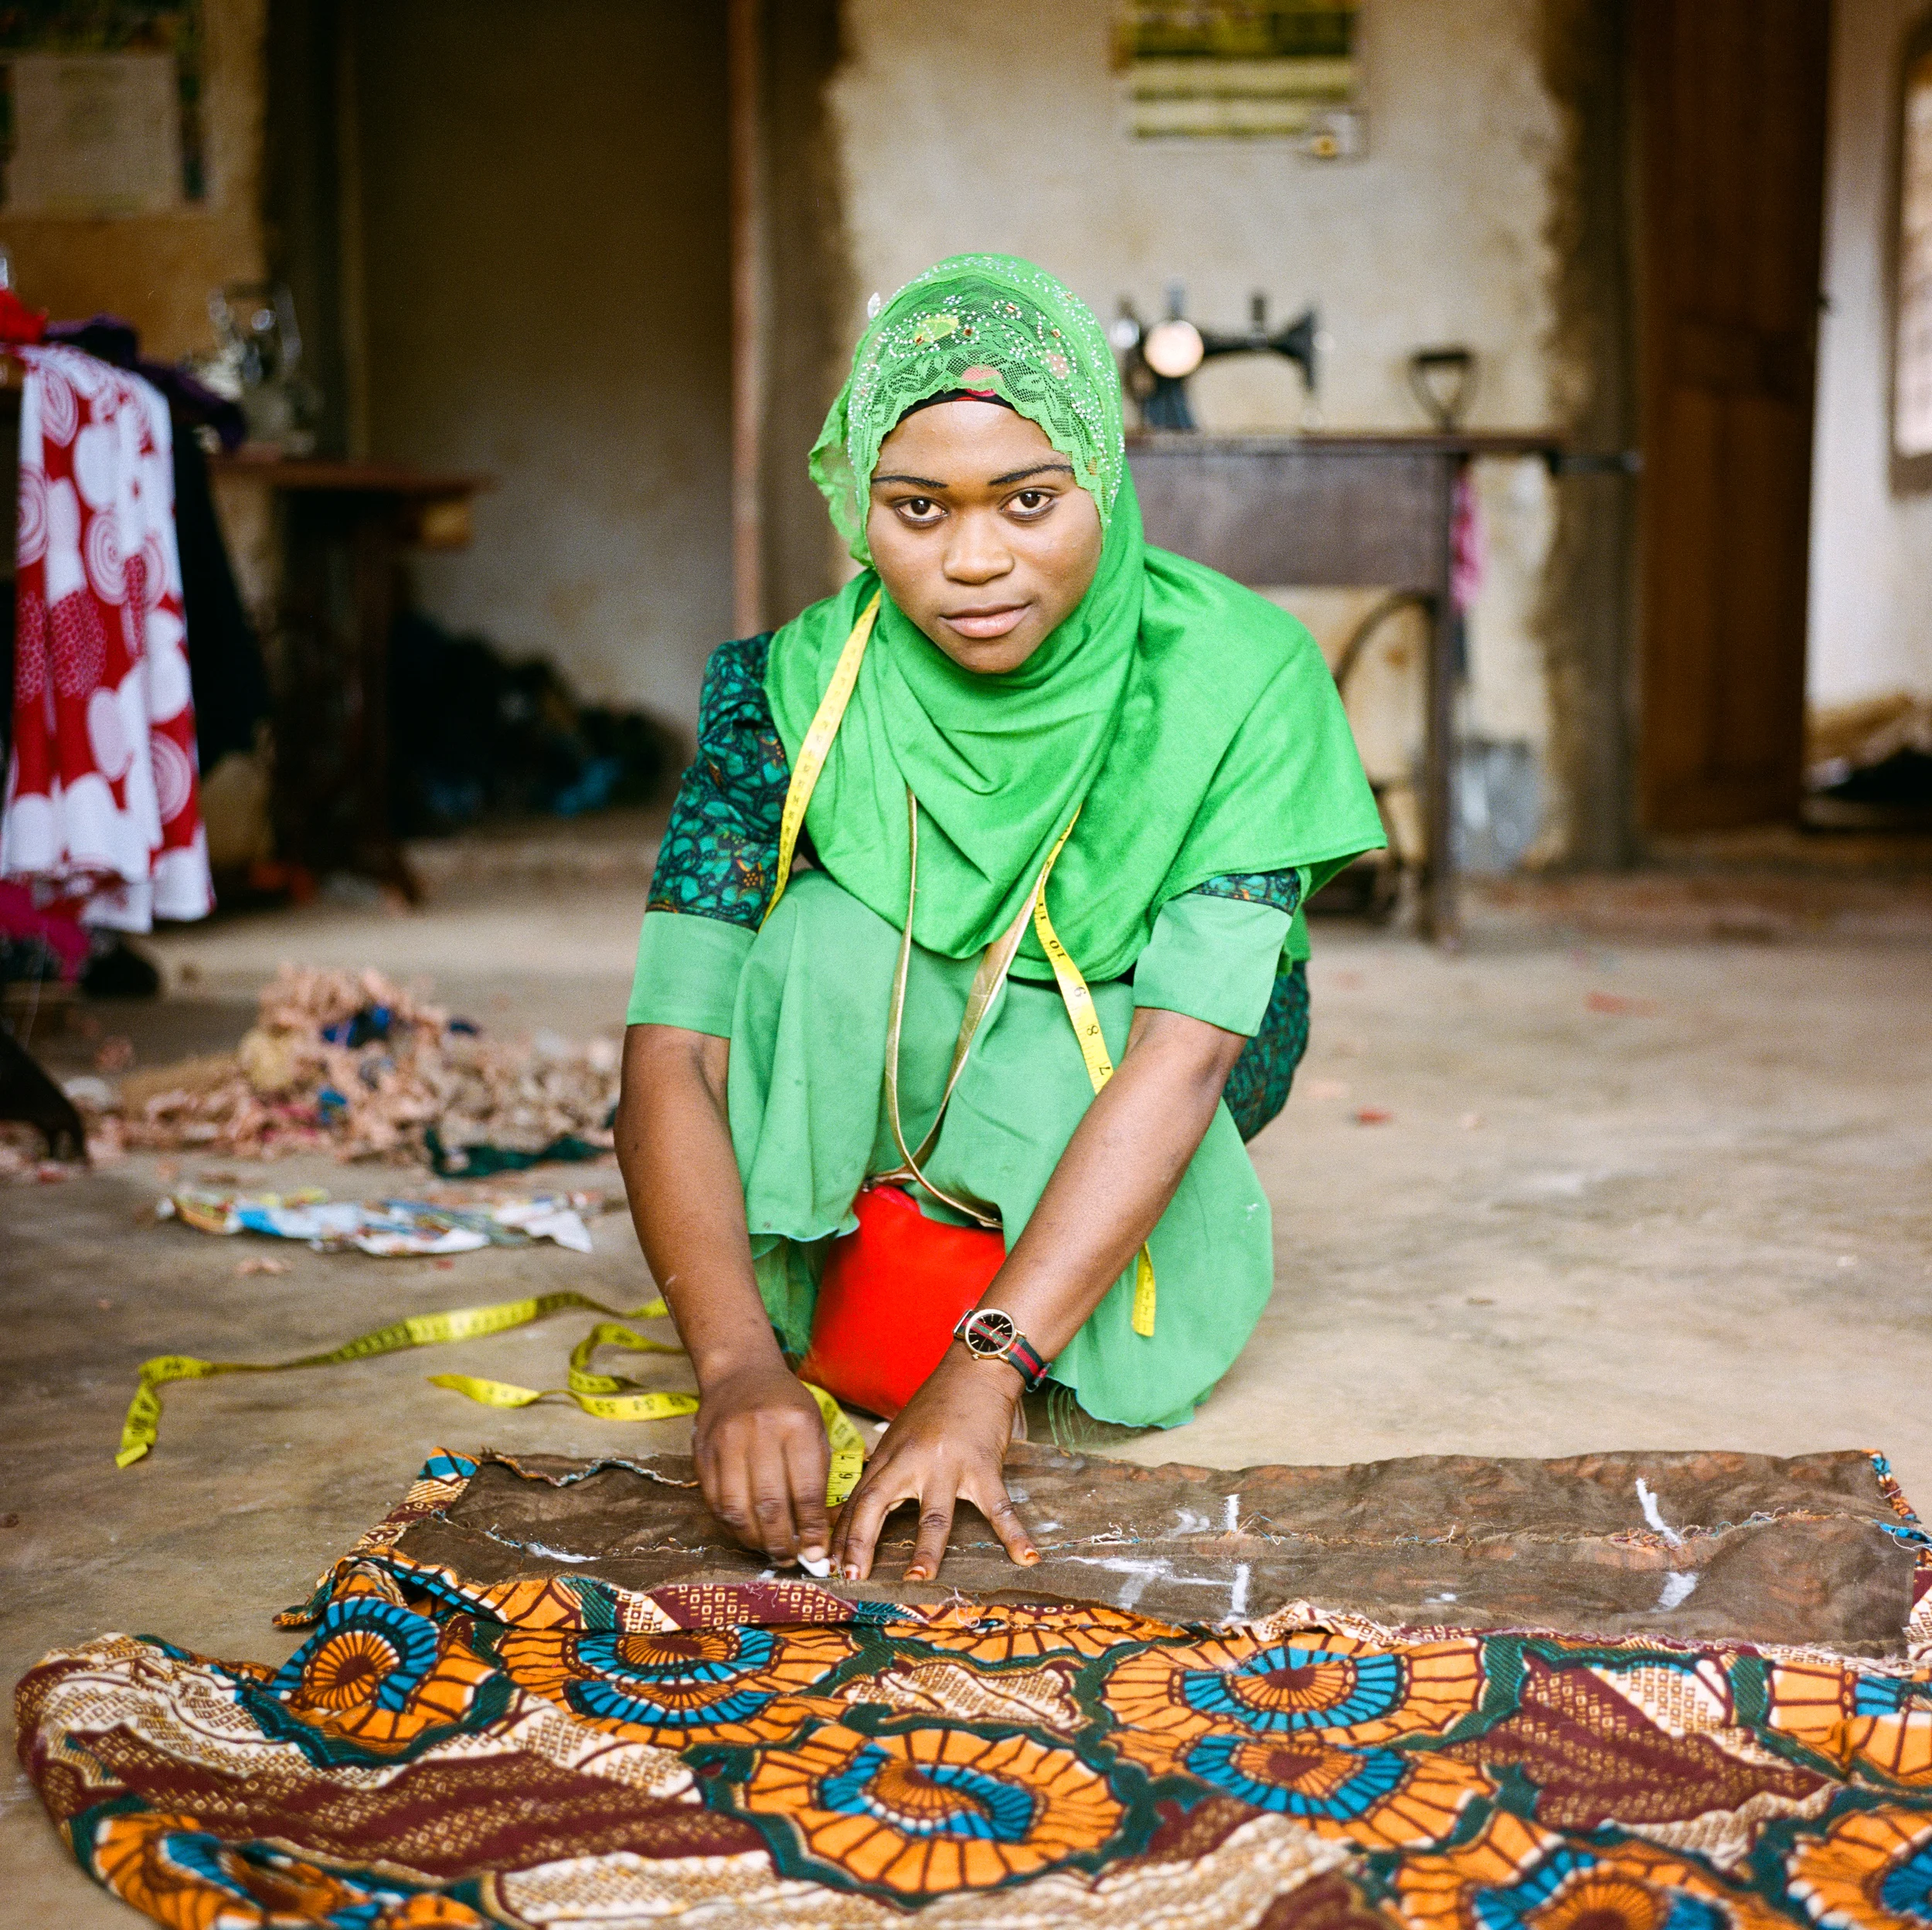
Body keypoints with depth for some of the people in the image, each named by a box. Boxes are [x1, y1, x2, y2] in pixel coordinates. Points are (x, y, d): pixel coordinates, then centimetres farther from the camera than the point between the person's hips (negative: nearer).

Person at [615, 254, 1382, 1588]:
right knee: (828, 936, -32)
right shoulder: (793, 692, -23)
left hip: (1111, 1070, 0)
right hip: (867, 1080, 1)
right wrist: (738, 1361, -45)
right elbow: (672, 1053, -28)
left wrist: (985, 1371, -44)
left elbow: (1179, 1054, -33)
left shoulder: (1238, 676, -26)